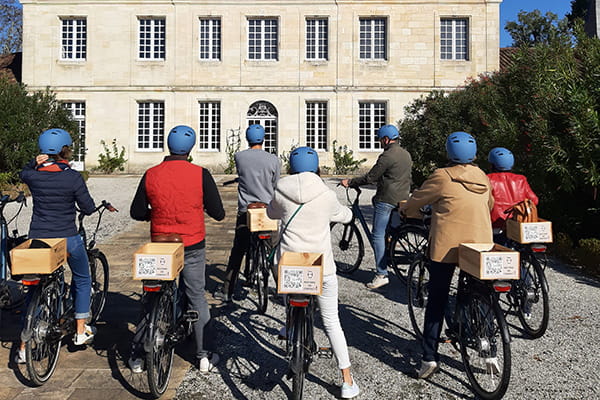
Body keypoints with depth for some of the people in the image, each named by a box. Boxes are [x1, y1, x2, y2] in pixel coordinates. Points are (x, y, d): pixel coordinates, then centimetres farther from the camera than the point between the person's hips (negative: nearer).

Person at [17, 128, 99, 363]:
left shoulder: (33, 176, -3)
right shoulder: (72, 177, -14)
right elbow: (88, 209, -6)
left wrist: (35, 163, 4)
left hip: (37, 239, 3)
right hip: (67, 240, -3)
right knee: (82, 281, 21)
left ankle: (24, 348, 16)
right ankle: (81, 331, 28)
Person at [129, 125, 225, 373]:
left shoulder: (150, 175, -4)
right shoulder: (200, 175, -10)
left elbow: (136, 212, 3)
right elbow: (218, 213, -7)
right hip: (192, 247, -1)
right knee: (197, 298, 10)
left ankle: (137, 356, 22)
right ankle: (204, 357, 18)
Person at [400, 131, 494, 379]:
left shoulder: (442, 177, -8)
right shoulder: (483, 178, 8)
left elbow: (417, 199, 2)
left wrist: (406, 210, 23)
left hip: (446, 246, -4)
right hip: (480, 245, 5)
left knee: (436, 300, 4)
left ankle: (429, 357, 4)